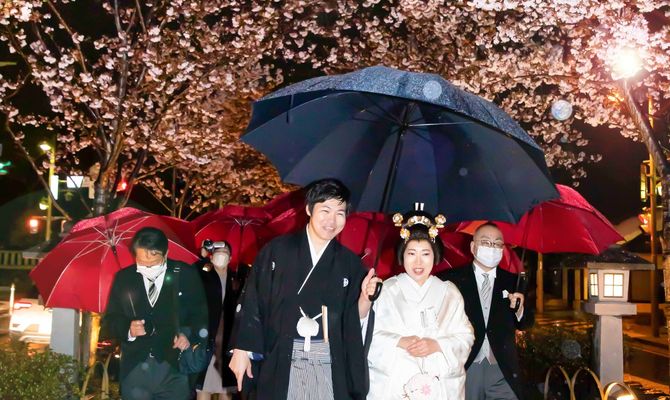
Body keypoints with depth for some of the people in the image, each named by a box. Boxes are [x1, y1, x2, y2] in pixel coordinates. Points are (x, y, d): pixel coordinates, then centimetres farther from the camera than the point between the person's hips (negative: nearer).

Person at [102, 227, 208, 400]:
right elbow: (109, 321, 8)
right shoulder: (123, 278, 5)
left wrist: (190, 335, -16)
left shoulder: (186, 275, 0)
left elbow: (201, 316, 4)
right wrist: (128, 329, -13)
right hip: (134, 371, 2)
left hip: (175, 369, -1)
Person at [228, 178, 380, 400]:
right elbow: (252, 301, -1)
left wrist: (365, 296, -12)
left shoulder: (349, 262, 5)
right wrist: (241, 350, -3)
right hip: (281, 360, -1)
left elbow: (354, 318, 7)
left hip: (329, 363, 2)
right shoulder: (278, 250, -2)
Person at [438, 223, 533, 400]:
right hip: (464, 368, -2)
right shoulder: (452, 279, -2)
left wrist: (519, 310, -12)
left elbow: (525, 323, 8)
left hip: (503, 371, 2)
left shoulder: (512, 281, 6)